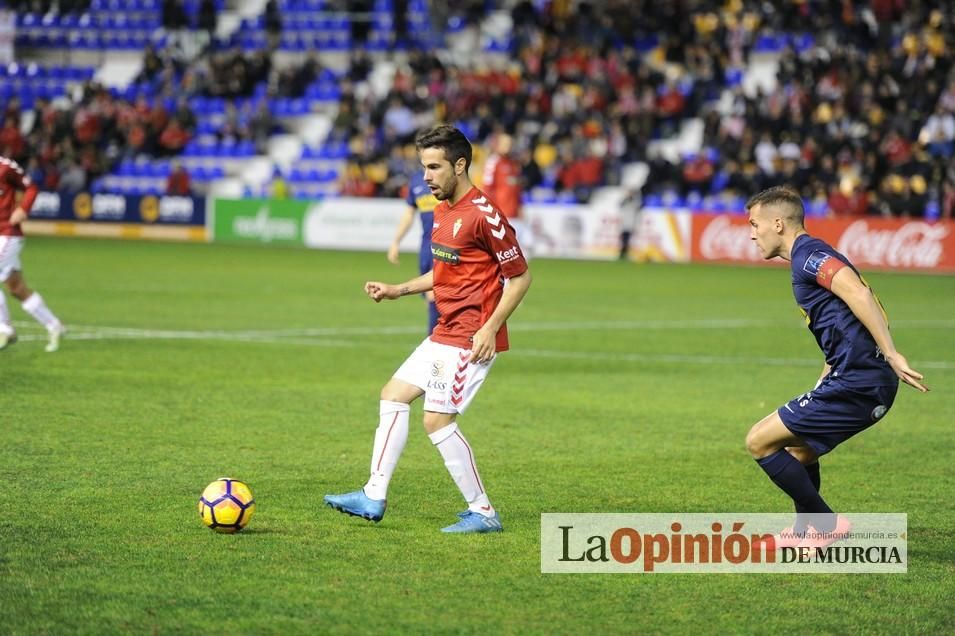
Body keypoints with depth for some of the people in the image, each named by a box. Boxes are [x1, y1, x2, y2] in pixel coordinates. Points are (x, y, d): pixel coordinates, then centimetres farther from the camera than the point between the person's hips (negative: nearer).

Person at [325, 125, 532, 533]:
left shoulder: (484, 215, -18)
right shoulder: (442, 210, 11)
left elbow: (520, 277, -15)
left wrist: (490, 328, -21)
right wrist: (397, 291, 14)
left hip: (471, 339, -10)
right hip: (445, 333, 10)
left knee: (437, 420, -12)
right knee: (393, 396, 11)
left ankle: (482, 513, -3)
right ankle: (374, 497, 16)